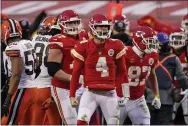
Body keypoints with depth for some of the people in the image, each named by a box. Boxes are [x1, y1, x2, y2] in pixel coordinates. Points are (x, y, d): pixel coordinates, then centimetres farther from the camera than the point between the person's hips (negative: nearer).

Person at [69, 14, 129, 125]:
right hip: (91, 93, -2)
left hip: (109, 94, 2)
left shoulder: (115, 46, 0)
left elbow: (122, 71, 8)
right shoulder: (84, 47, -6)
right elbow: (76, 73, 1)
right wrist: (72, 96, 0)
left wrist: (126, 94, 7)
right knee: (81, 122, -20)